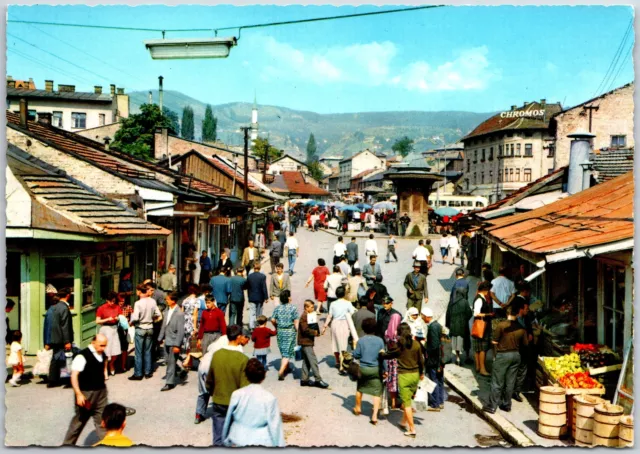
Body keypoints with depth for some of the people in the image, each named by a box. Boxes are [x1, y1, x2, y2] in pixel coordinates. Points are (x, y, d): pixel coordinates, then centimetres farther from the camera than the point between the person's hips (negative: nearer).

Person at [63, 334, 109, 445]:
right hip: (86, 394, -6)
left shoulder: (103, 355, 3)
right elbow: (74, 375, -21)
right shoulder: (82, 356, -18)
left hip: (101, 392, 6)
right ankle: (67, 444, 27)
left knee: (102, 419, 7)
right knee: (80, 419, 9)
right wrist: (78, 394, -24)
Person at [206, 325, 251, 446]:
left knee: (218, 440, 13)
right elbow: (245, 386, -16)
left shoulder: (216, 354, -6)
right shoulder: (243, 359, -19)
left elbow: (209, 381, 5)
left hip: (218, 403, 3)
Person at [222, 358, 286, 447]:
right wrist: (280, 445, 1)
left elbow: (228, 420, 6)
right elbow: (275, 425, -9)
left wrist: (225, 441, 19)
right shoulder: (270, 398, -11)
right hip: (261, 443, -3)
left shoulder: (236, 395, -4)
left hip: (237, 443, 3)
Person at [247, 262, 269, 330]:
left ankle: (251, 327, -6)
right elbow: (264, 288, -13)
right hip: (260, 297, -1)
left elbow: (247, 288, 5)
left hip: (251, 298, 1)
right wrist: (266, 297, -5)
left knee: (252, 314, 2)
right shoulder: (262, 276, -12)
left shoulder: (249, 276, -2)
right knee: (259, 314, 11)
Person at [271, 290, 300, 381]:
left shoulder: (277, 308, -1)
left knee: (283, 350, 21)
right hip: (290, 331, -4)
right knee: (287, 352, -1)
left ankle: (286, 368, 36)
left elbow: (272, 320, -2)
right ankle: (281, 371, -13)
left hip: (280, 331, 4)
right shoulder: (293, 308, -11)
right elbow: (296, 322, -12)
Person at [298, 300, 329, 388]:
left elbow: (312, 327, 19)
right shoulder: (304, 317, -16)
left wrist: (317, 331, -1)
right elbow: (305, 329, -24)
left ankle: (304, 379, 19)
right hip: (306, 342, -10)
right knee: (313, 361, -9)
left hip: (307, 342, 10)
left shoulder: (310, 315, 15)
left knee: (306, 361, 14)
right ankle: (318, 380, -8)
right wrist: (315, 332, -12)